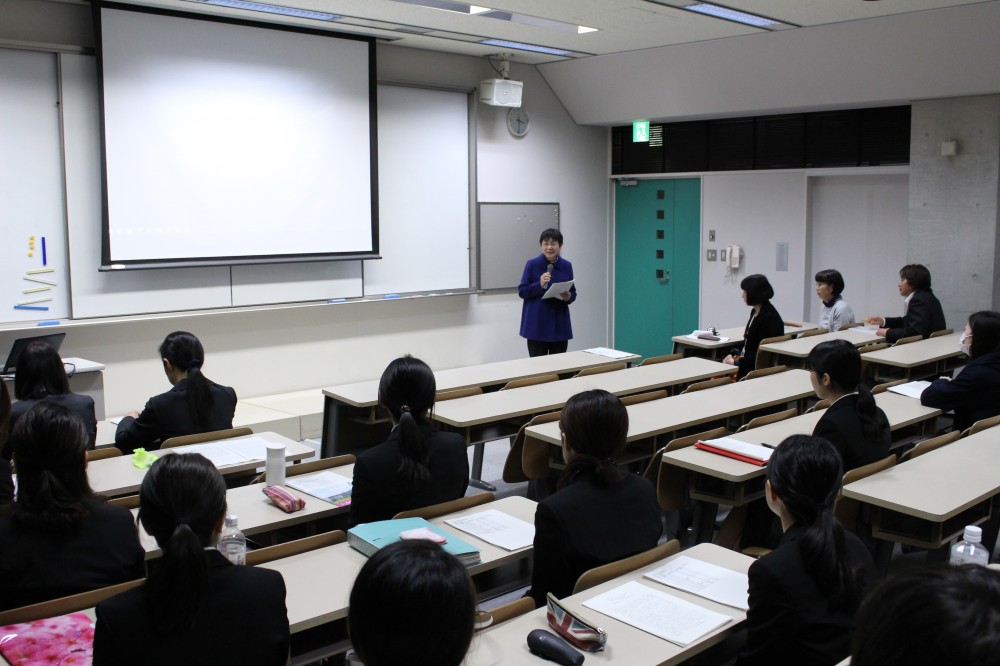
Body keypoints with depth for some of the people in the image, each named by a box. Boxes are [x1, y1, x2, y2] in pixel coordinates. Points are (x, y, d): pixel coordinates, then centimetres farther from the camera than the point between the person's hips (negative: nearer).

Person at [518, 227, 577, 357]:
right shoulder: (532, 264, -5)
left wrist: (568, 297, -11)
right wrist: (539, 285, -19)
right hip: (537, 324, -3)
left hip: (559, 324, 3)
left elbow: (573, 292, 11)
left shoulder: (567, 266, 4)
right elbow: (522, 291, -4)